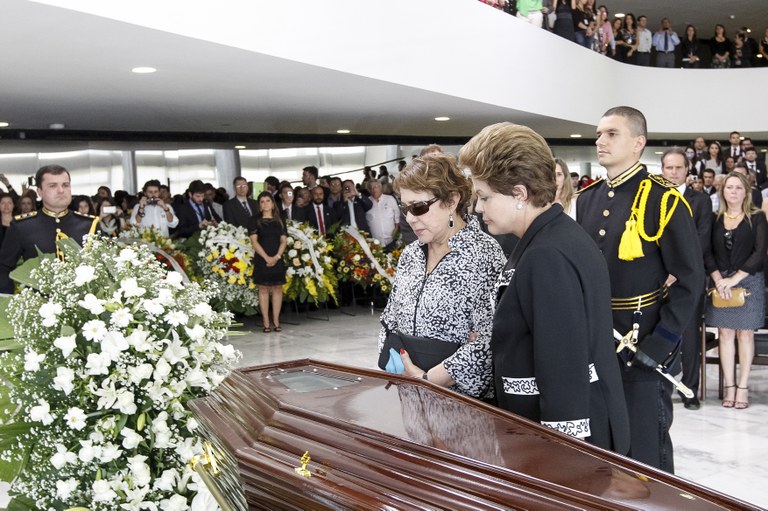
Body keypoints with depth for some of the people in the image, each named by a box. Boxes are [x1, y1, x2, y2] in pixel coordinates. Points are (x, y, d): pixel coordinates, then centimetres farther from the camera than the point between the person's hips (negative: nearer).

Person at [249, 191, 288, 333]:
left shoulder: (279, 220, 11)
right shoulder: (255, 220, 2)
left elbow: (284, 240, 6)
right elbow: (254, 241, -4)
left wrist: (277, 256, -10)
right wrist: (267, 257, -13)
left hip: (277, 259, 3)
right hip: (262, 259, -3)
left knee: (277, 288, 2)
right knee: (263, 289, -1)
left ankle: (276, 321, 7)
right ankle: (266, 323, 1)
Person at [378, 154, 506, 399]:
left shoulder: (483, 254, -14)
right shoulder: (410, 254, 7)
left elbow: (487, 342, -21)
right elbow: (389, 322, 13)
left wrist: (425, 379, -18)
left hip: (464, 399, -5)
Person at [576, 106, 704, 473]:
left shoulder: (663, 201, -11)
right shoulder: (587, 199, 9)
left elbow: (690, 280, -12)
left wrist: (659, 345, -16)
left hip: (643, 347, -6)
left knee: (645, 451, 4)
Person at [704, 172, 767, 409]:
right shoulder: (716, 219, 7)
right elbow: (708, 252, 2)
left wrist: (734, 278, -14)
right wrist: (718, 280, -12)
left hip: (749, 281, -2)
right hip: (720, 282, 2)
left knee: (745, 334, 0)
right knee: (725, 334, 1)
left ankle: (743, 387, 5)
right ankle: (729, 386, 6)